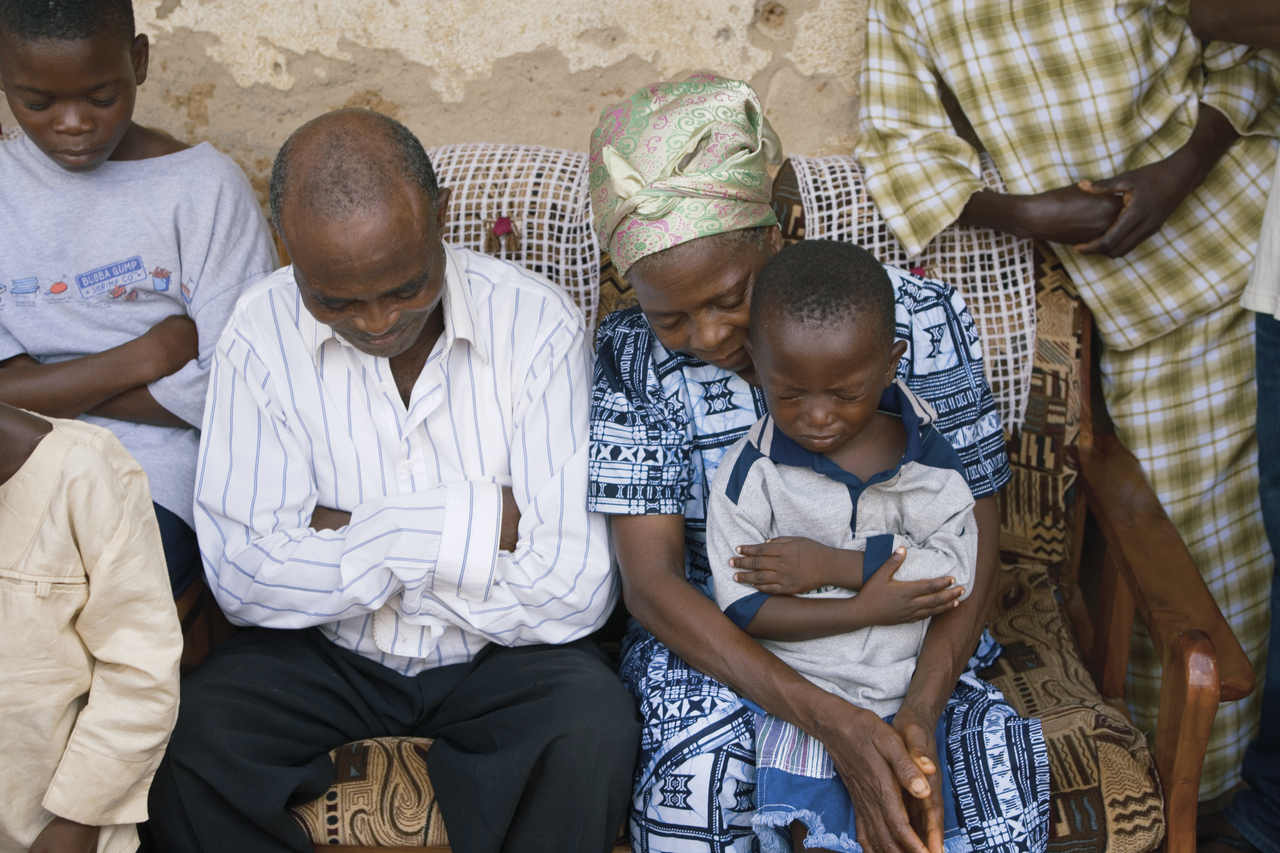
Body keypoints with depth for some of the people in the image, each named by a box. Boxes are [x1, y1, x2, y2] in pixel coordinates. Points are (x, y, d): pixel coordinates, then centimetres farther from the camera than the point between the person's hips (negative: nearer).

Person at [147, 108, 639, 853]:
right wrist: (468, 523, -22)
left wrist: (345, 540, -16)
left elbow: (574, 591, -20)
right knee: (187, 736, -24)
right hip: (328, 652, 1)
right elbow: (243, 575, -18)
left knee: (593, 727, -30)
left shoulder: (537, 323, -16)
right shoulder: (262, 336, -11)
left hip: (502, 654, -1)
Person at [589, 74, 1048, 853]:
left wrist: (921, 710, -27)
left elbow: (978, 534, -9)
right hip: (719, 637, 0)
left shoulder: (920, 319, -10)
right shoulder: (634, 358, -11)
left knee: (1005, 757, -27)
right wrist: (834, 723, -29)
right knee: (698, 774, -31)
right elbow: (651, 581, -16)